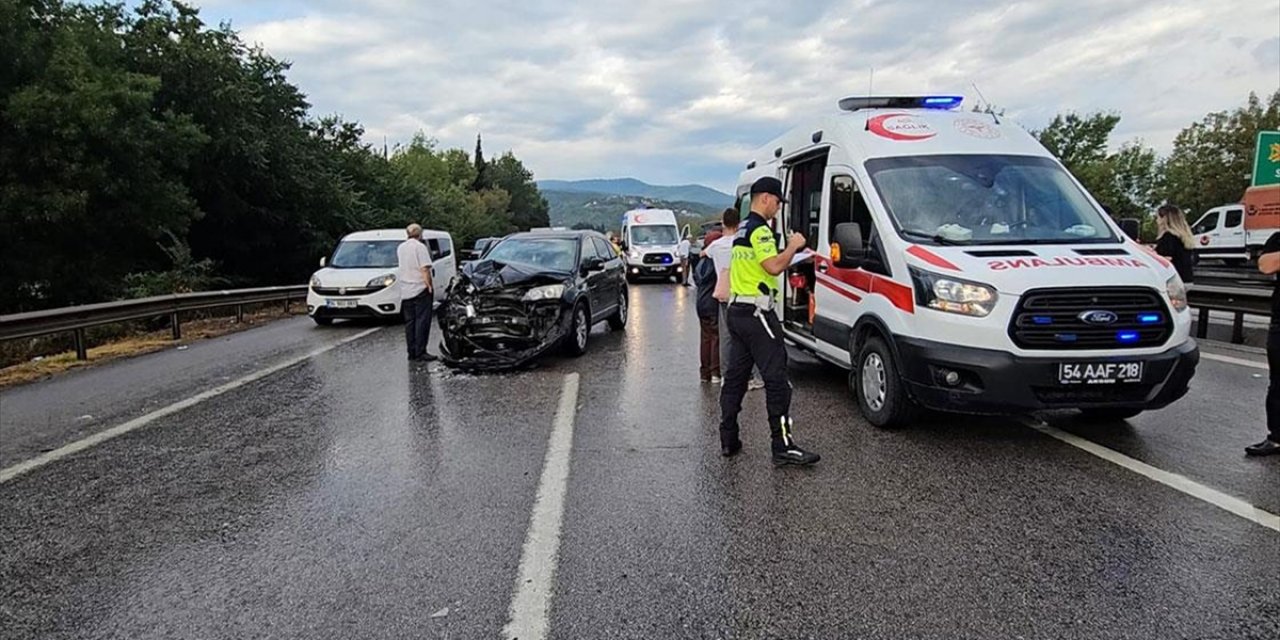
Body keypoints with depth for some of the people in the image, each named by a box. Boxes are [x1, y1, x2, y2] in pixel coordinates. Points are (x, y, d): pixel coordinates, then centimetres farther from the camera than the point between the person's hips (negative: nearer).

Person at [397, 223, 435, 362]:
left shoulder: (400, 248, 13)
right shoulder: (420, 246, -10)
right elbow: (425, 269, -16)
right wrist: (429, 286, -14)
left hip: (405, 291, 7)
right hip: (420, 288, -7)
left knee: (409, 322, 10)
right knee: (422, 321, -5)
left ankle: (412, 352, 12)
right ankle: (420, 353, -8)